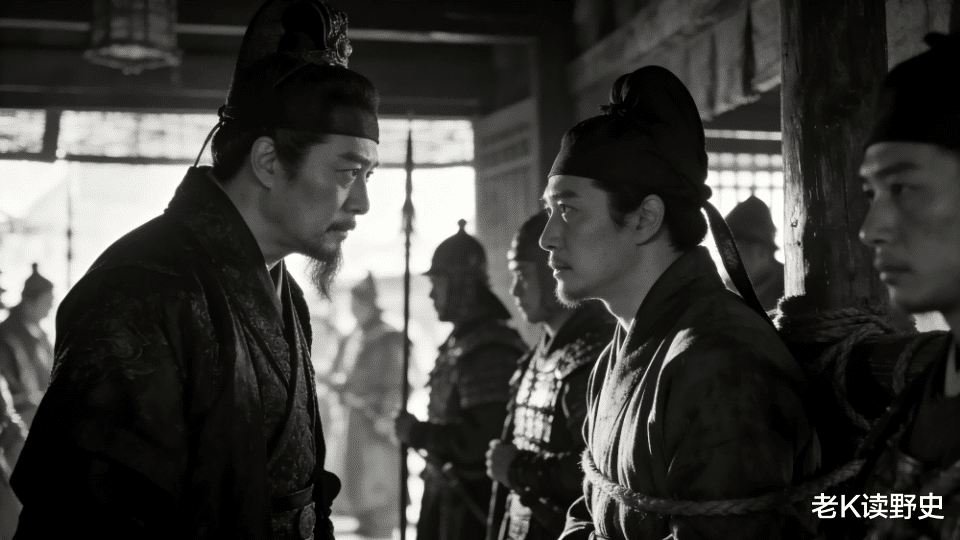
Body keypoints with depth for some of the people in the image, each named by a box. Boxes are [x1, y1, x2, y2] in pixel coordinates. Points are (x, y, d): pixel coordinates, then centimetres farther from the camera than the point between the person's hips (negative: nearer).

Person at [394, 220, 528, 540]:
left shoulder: (491, 349, -19)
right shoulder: (458, 342, 12)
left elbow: (481, 441, -25)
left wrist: (417, 433, -15)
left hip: (472, 505, -9)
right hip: (446, 496, 9)